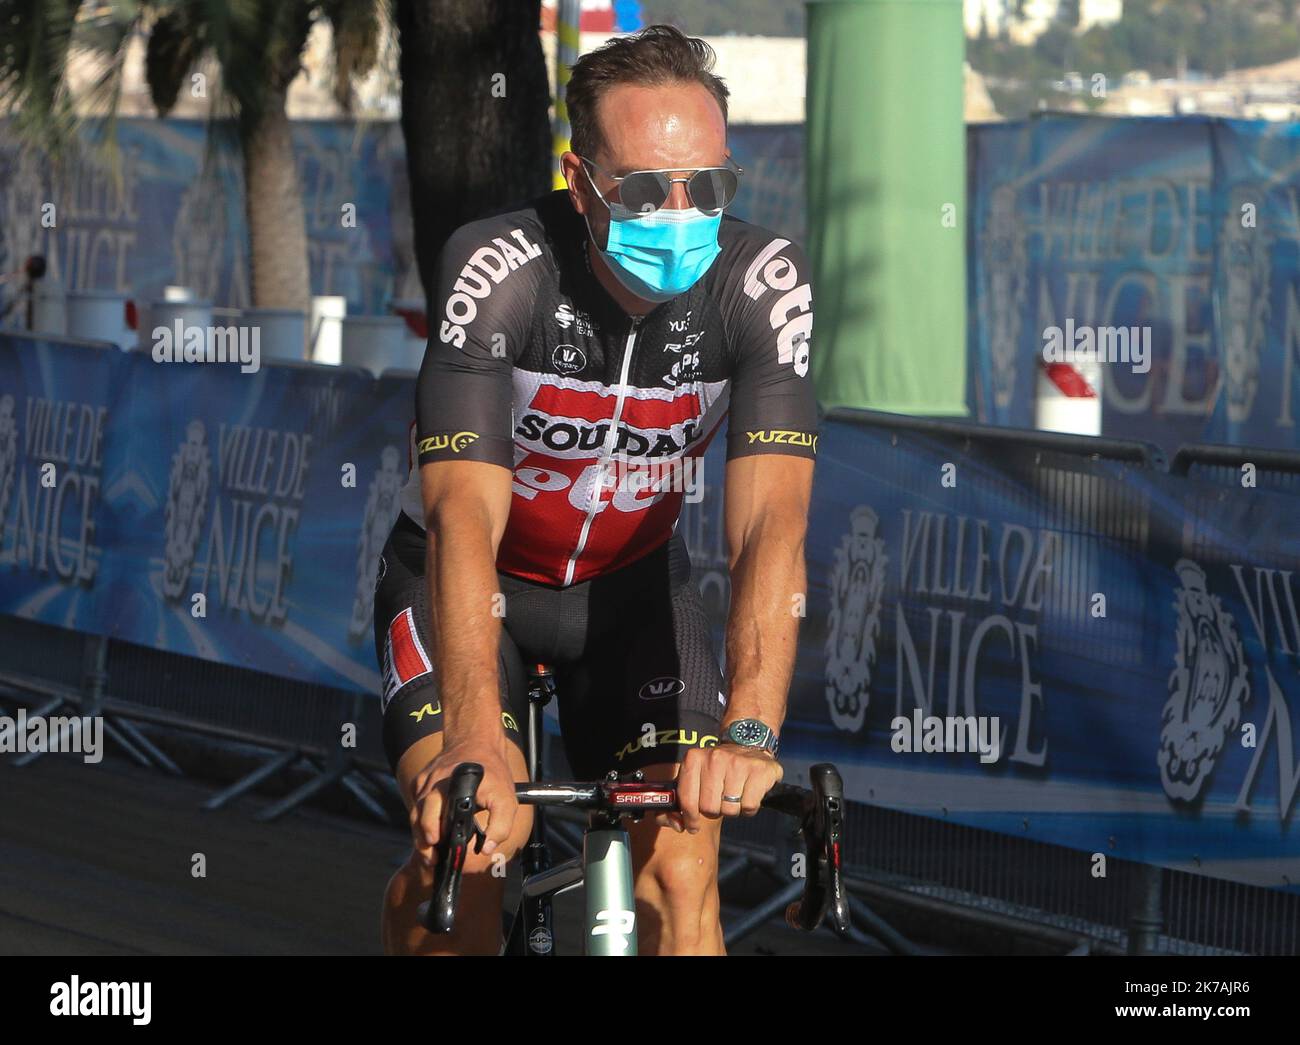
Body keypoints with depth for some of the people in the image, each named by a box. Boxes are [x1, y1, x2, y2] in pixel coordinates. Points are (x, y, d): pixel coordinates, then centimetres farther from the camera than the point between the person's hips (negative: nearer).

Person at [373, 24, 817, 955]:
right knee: (475, 832, -25)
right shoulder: (495, 270, -31)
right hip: (475, 577, -2)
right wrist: (475, 740, -54)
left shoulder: (763, 283, -25)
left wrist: (749, 731, -50)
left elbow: (770, 523, -34)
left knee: (682, 876, -15)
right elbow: (465, 517, -40)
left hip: (632, 582, 2)